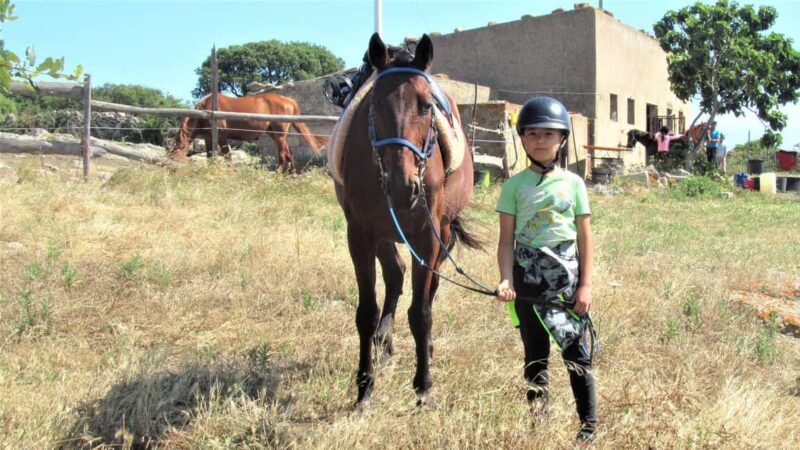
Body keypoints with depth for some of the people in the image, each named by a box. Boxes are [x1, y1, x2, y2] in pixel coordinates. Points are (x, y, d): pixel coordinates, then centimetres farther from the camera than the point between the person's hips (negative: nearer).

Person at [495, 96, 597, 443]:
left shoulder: (573, 183, 2)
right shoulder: (514, 186, 1)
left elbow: (585, 237, 3)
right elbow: (507, 239, -2)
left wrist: (586, 285, -3)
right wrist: (506, 279, -15)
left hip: (567, 278, 0)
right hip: (528, 279, 1)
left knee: (576, 352, 3)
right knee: (535, 353, 11)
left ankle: (588, 425, 17)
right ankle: (537, 421, 24)